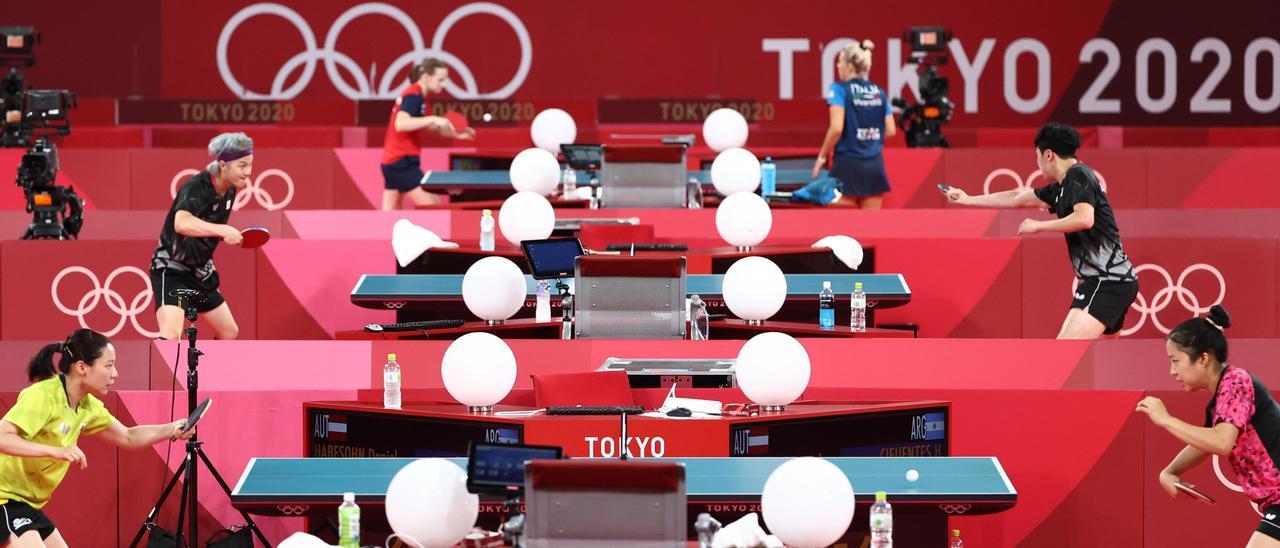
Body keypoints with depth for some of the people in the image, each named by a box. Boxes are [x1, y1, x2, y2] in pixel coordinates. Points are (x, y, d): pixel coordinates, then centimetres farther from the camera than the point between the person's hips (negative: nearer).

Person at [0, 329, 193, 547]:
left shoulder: (88, 406, 6)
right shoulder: (44, 396, -21)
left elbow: (127, 437, 19)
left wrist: (172, 430, 5)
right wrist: (56, 451, -38)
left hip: (27, 505, 10)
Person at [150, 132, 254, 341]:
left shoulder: (229, 191, 1)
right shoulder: (196, 188, -25)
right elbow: (182, 223, -47)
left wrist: (230, 236, 8)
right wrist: (222, 230, -54)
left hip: (200, 271, 9)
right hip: (170, 269, -9)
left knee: (230, 333, 15)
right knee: (171, 334, -29)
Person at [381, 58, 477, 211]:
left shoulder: (417, 96, 15)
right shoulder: (413, 96, -15)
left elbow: (430, 127, 25)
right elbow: (400, 124, -32)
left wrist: (456, 134, 13)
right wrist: (433, 119, -33)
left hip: (392, 162, 10)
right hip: (402, 163, -10)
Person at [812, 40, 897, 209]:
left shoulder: (840, 89, -7)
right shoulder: (879, 92, 9)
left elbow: (836, 128, -16)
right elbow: (890, 130, 8)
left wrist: (822, 156, -4)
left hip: (848, 162, -5)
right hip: (875, 164, 5)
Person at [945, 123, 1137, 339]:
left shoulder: (1079, 176, -10)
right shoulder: (1062, 187, 17)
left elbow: (1084, 218, -26)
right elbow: (1018, 198, 30)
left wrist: (1038, 225, -14)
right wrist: (968, 200, 39)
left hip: (1109, 280, -10)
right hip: (1097, 280, 10)